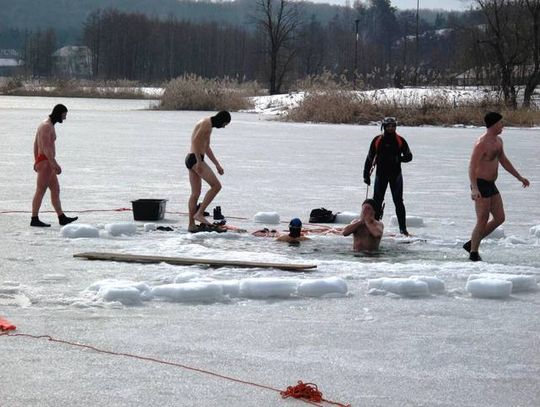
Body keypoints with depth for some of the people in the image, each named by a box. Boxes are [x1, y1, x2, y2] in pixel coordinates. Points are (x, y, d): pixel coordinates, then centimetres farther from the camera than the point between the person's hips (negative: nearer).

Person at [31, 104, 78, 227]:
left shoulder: (44, 124, 17)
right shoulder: (47, 126, -15)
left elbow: (35, 144, 23)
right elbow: (46, 147, -24)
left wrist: (36, 161, 28)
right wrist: (55, 164, -26)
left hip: (41, 161, 10)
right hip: (46, 162, -10)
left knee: (55, 189, 11)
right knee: (40, 191, -6)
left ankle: (62, 218, 13)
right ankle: (34, 219, -4)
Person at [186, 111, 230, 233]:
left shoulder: (207, 125, 22)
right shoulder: (207, 123, -10)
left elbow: (207, 148, 30)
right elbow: (195, 140, -21)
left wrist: (217, 164, 28)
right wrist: (199, 162, -25)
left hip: (190, 159, 11)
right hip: (195, 159, -11)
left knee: (195, 194, 11)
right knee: (216, 186, -13)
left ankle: (191, 225, 12)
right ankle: (199, 213, -15)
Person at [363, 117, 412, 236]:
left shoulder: (400, 140, 2)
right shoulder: (377, 140, 3)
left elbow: (409, 156, 3)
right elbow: (370, 158, 8)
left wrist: (398, 159, -18)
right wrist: (366, 174, 5)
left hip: (396, 174, 0)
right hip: (381, 174, 0)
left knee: (398, 201, -1)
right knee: (377, 200, 0)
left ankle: (403, 228, 2)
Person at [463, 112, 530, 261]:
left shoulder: (498, 141, 11)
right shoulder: (482, 143, -19)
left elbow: (504, 161, 24)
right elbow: (472, 167, -25)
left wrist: (519, 177, 21)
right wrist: (474, 189, -36)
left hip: (491, 185, 9)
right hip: (480, 186, -9)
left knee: (499, 218, 8)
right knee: (483, 221, -6)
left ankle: (471, 244, 17)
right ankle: (474, 253, 7)